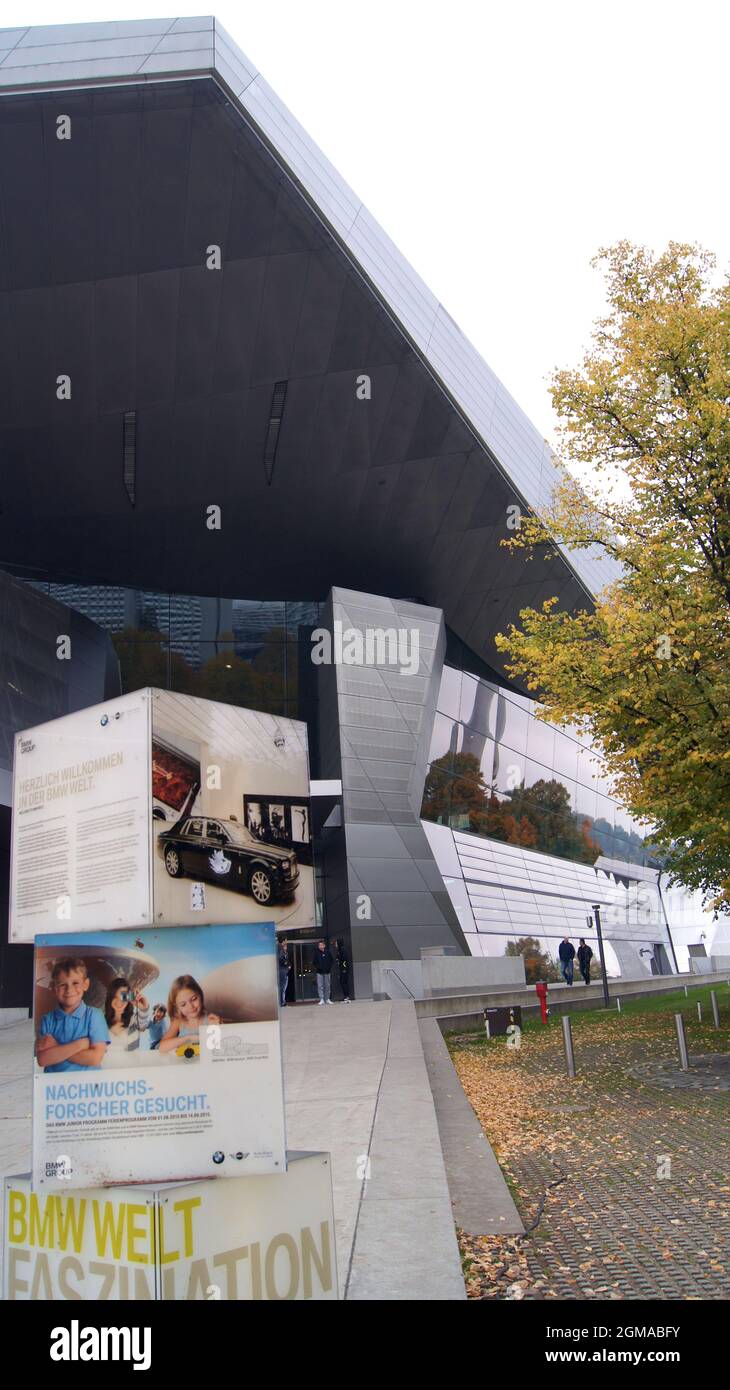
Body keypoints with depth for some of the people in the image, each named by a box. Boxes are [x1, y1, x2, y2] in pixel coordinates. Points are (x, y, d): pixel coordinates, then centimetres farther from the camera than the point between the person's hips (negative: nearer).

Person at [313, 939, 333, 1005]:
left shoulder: (328, 952, 2)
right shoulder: (316, 953, -1)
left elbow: (331, 961, 9)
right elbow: (315, 962, 5)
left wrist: (329, 968, -1)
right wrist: (317, 968, -7)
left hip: (327, 971, 2)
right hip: (319, 972, -1)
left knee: (327, 986, 6)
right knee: (320, 986, -6)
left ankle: (327, 999, 15)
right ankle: (321, 999, -5)